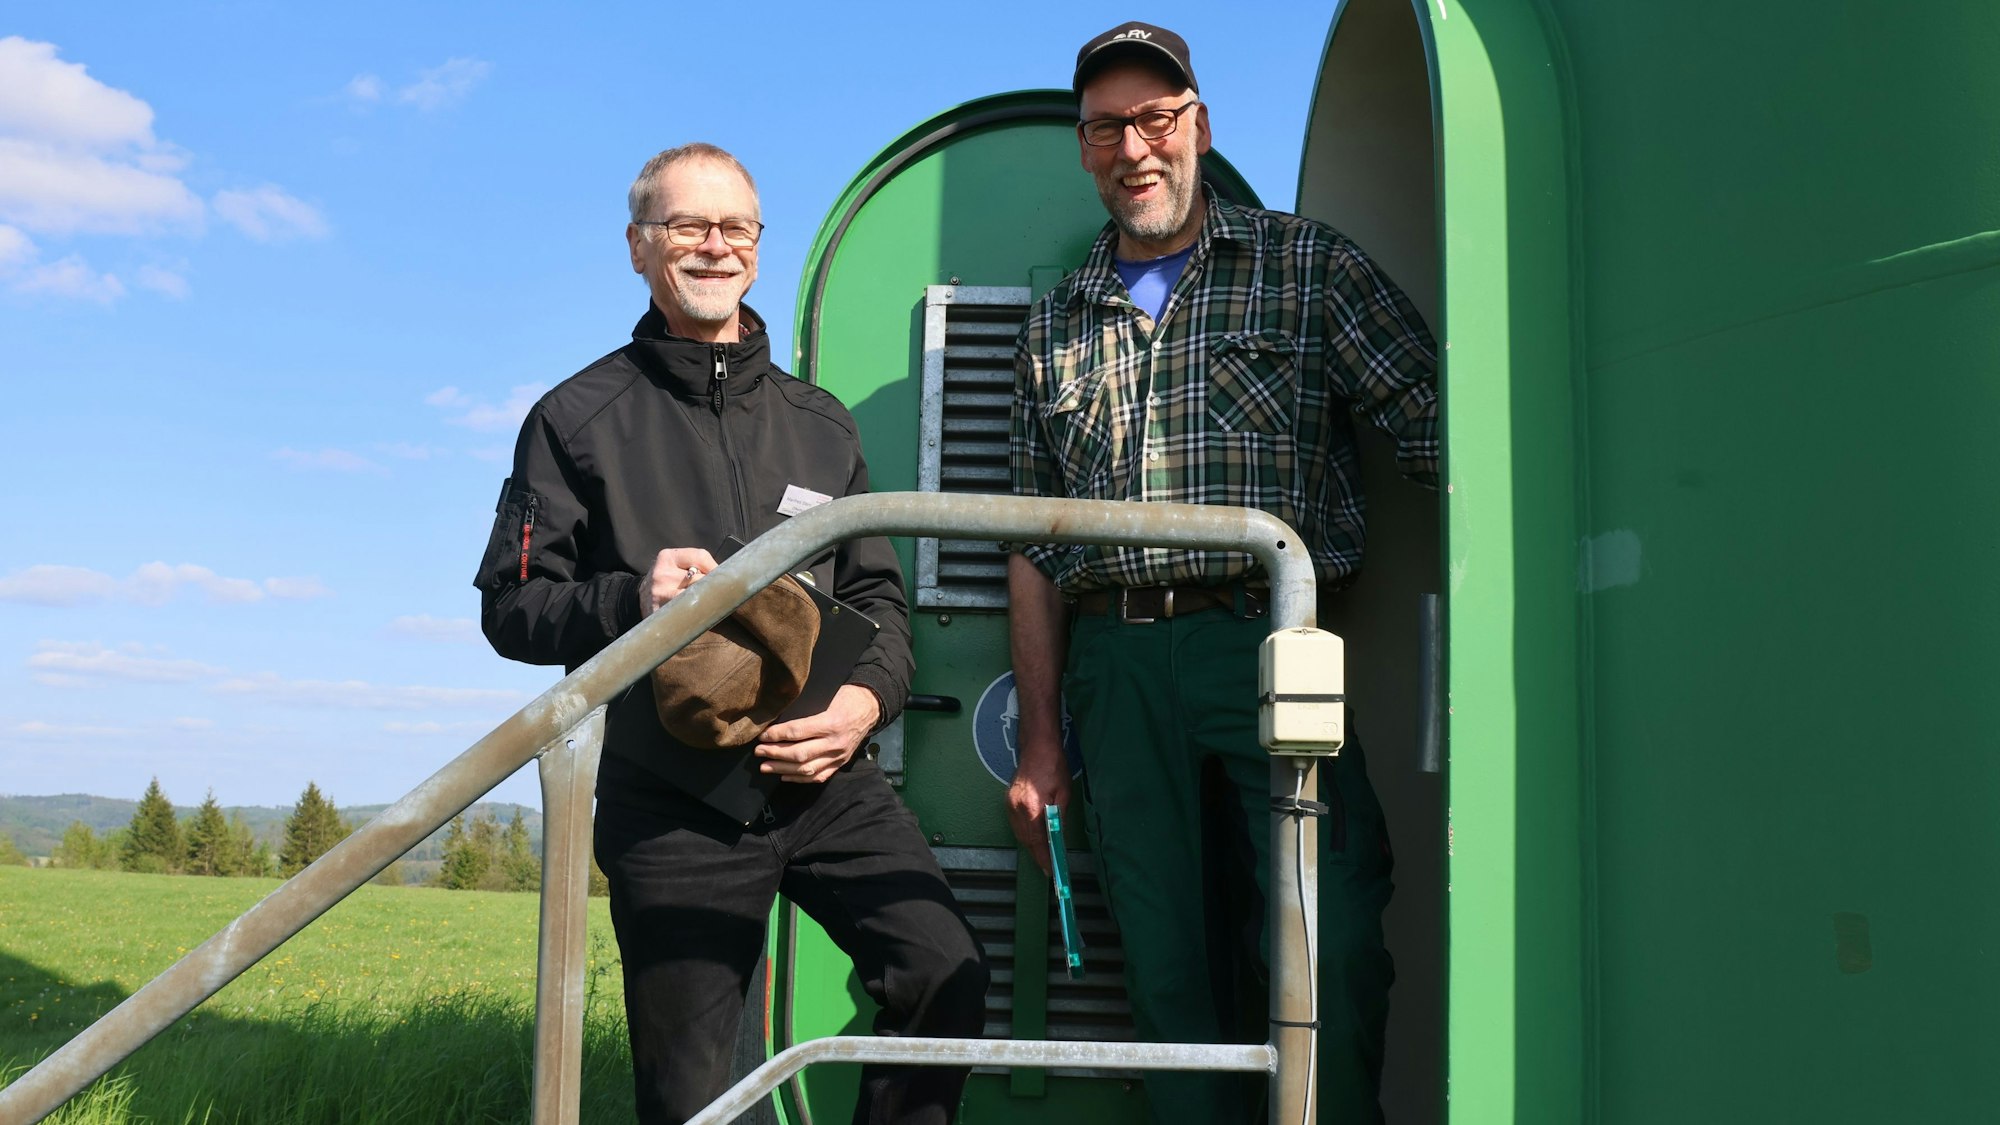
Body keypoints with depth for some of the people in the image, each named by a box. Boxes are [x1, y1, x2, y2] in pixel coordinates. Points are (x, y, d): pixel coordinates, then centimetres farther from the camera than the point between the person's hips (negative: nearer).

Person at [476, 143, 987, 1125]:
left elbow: (877, 593, 16)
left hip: (828, 783, 3)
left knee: (947, 975, -15)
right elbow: (510, 608, 3)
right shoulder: (579, 419, 5)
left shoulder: (818, 422, 16)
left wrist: (868, 696, -5)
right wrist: (630, 599, -17)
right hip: (669, 810, -2)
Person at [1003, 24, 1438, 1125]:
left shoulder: (1305, 264, 8)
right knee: (1167, 971, 7)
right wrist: (1039, 745, 12)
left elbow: (1445, 435, -1)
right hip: (1114, 665, 3)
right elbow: (1034, 549, 16)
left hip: (1268, 643, -3)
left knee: (1331, 957, -7)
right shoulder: (1056, 323, 18)